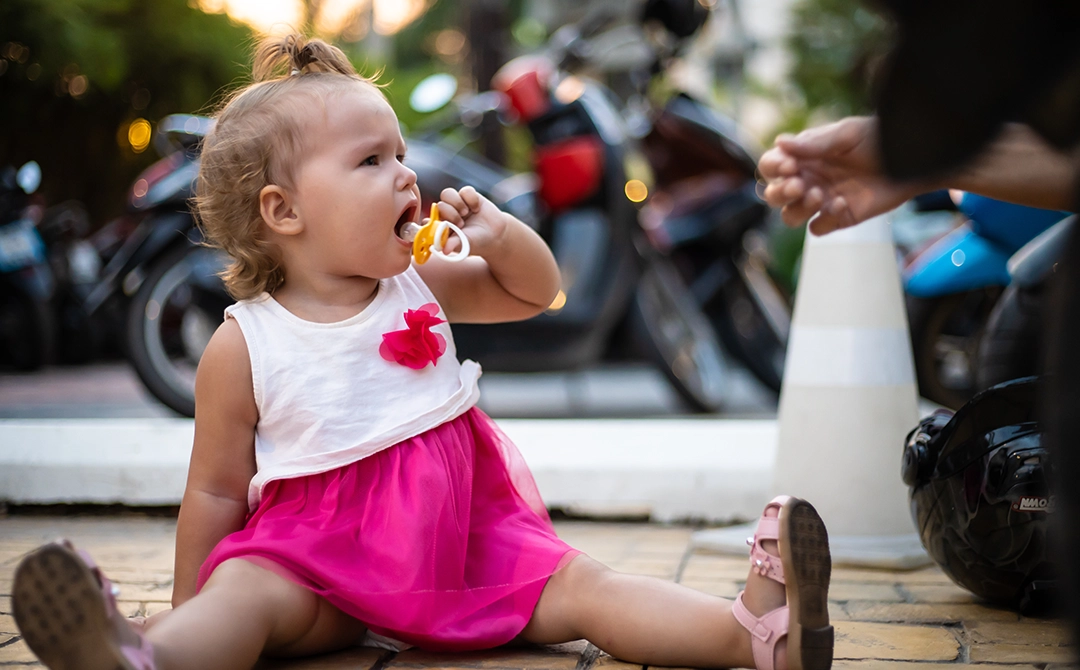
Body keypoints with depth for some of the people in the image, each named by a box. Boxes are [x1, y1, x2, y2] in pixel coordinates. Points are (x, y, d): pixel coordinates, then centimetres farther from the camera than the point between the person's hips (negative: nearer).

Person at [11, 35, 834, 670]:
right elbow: (217, 492, -2)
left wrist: (499, 234, -3)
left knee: (578, 586, -12)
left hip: (461, 532, 5)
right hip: (320, 550, -4)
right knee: (247, 593, -33)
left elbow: (537, 291, 19)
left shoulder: (421, 287, 5)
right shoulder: (242, 346, -8)